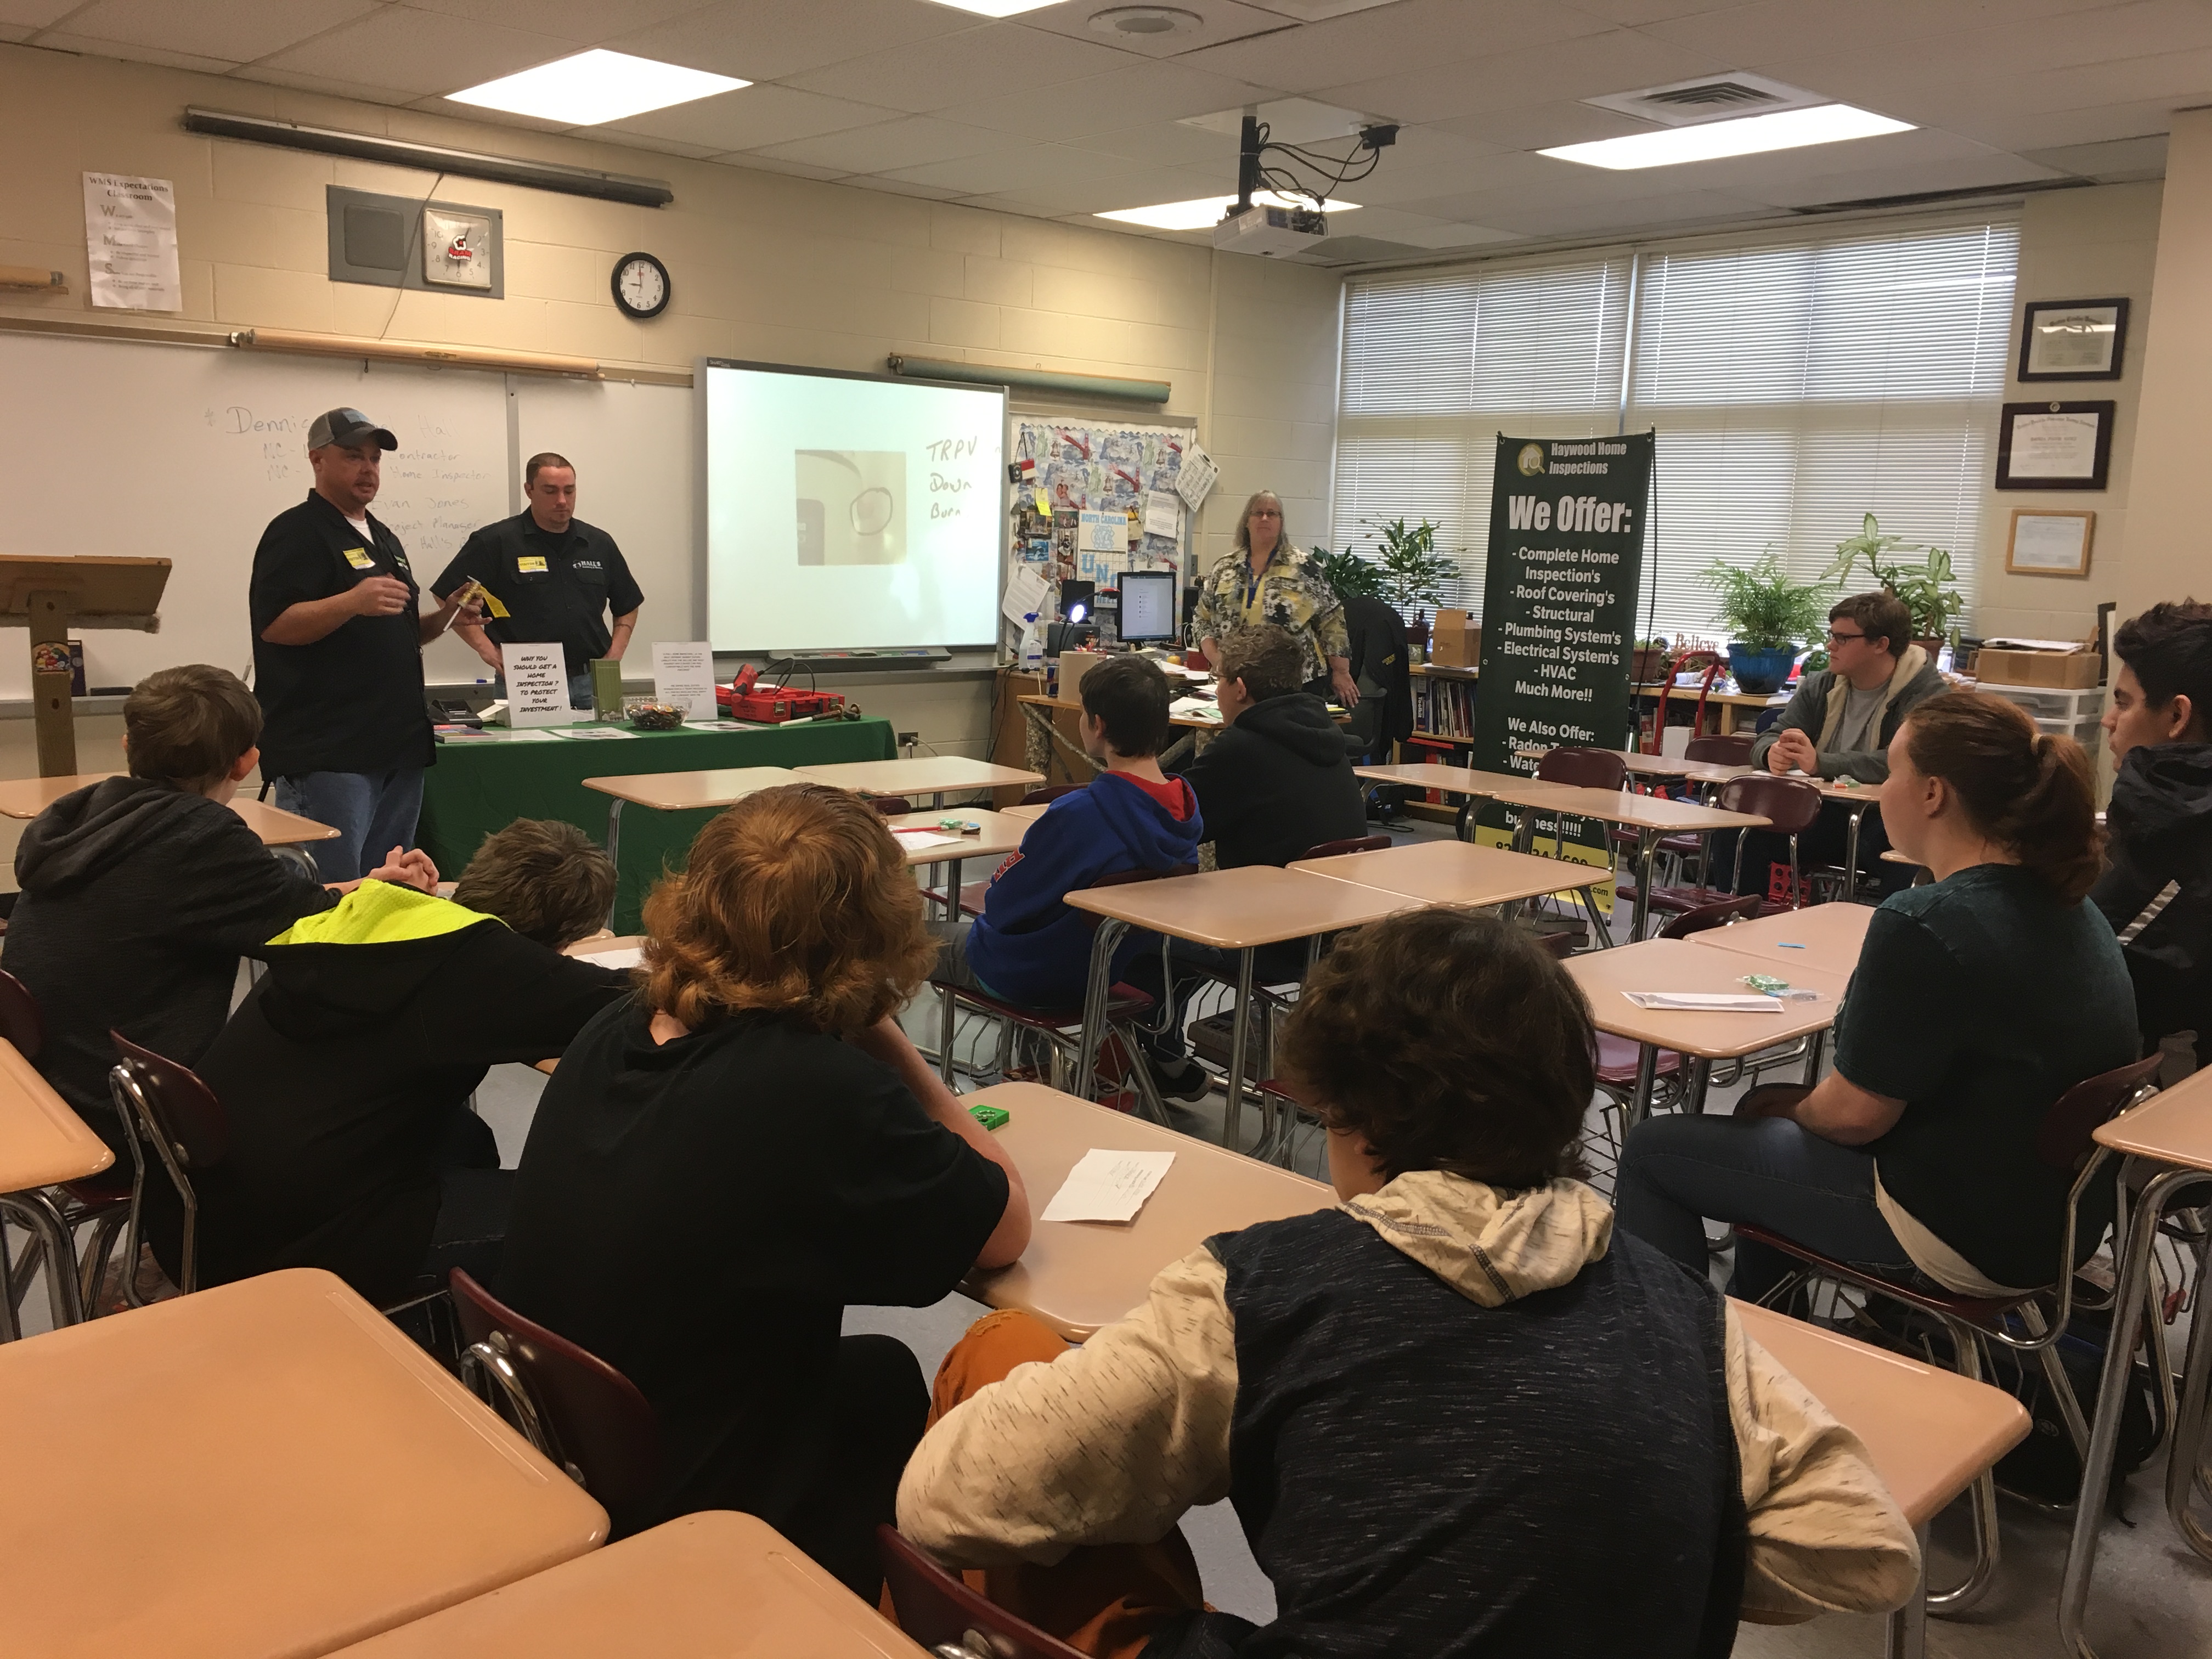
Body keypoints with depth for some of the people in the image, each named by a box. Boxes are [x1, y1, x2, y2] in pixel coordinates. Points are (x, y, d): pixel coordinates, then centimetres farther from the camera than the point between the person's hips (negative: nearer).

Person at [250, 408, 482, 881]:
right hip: (328, 754, -8)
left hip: (399, 748, 8)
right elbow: (274, 625, -17)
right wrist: (353, 601, -30)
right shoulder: (296, 532, -5)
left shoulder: (384, 539, 20)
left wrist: (445, 617, 9)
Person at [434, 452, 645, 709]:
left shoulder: (599, 544, 13)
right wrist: (486, 649, -8)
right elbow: (449, 599, -1)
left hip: (589, 685, 4)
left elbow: (628, 606, 22)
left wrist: (613, 657, 9)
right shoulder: (495, 543, -1)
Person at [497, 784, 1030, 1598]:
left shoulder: (616, 1032, -8)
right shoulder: (822, 1089, -30)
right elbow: (1006, 1227, -15)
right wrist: (886, 1041, -14)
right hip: (698, 1537, -6)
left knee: (880, 1372, 27)